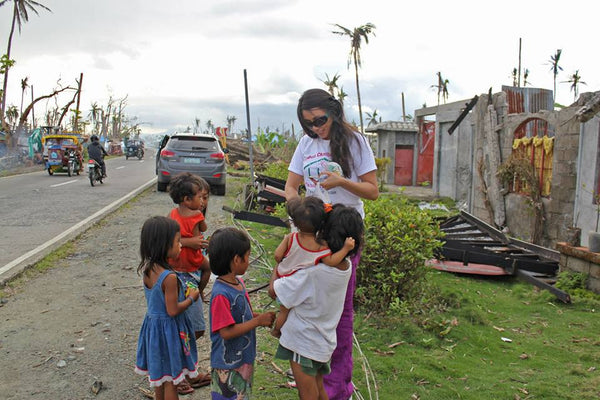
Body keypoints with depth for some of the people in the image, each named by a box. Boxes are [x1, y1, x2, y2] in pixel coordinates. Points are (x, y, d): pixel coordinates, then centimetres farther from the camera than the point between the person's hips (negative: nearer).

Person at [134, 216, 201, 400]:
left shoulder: (147, 269, -4)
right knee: (170, 379, 10)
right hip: (168, 329, -8)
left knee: (159, 374, 24)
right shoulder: (169, 277, -29)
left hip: (152, 324, 8)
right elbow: (173, 311, -23)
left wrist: (183, 293, 7)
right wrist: (191, 298, -9)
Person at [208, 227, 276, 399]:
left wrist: (260, 316, -4)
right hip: (228, 366, -9)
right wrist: (258, 321, -22)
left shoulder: (238, 282, 1)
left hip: (244, 359, 9)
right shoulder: (221, 294, -27)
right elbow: (226, 332, -27)